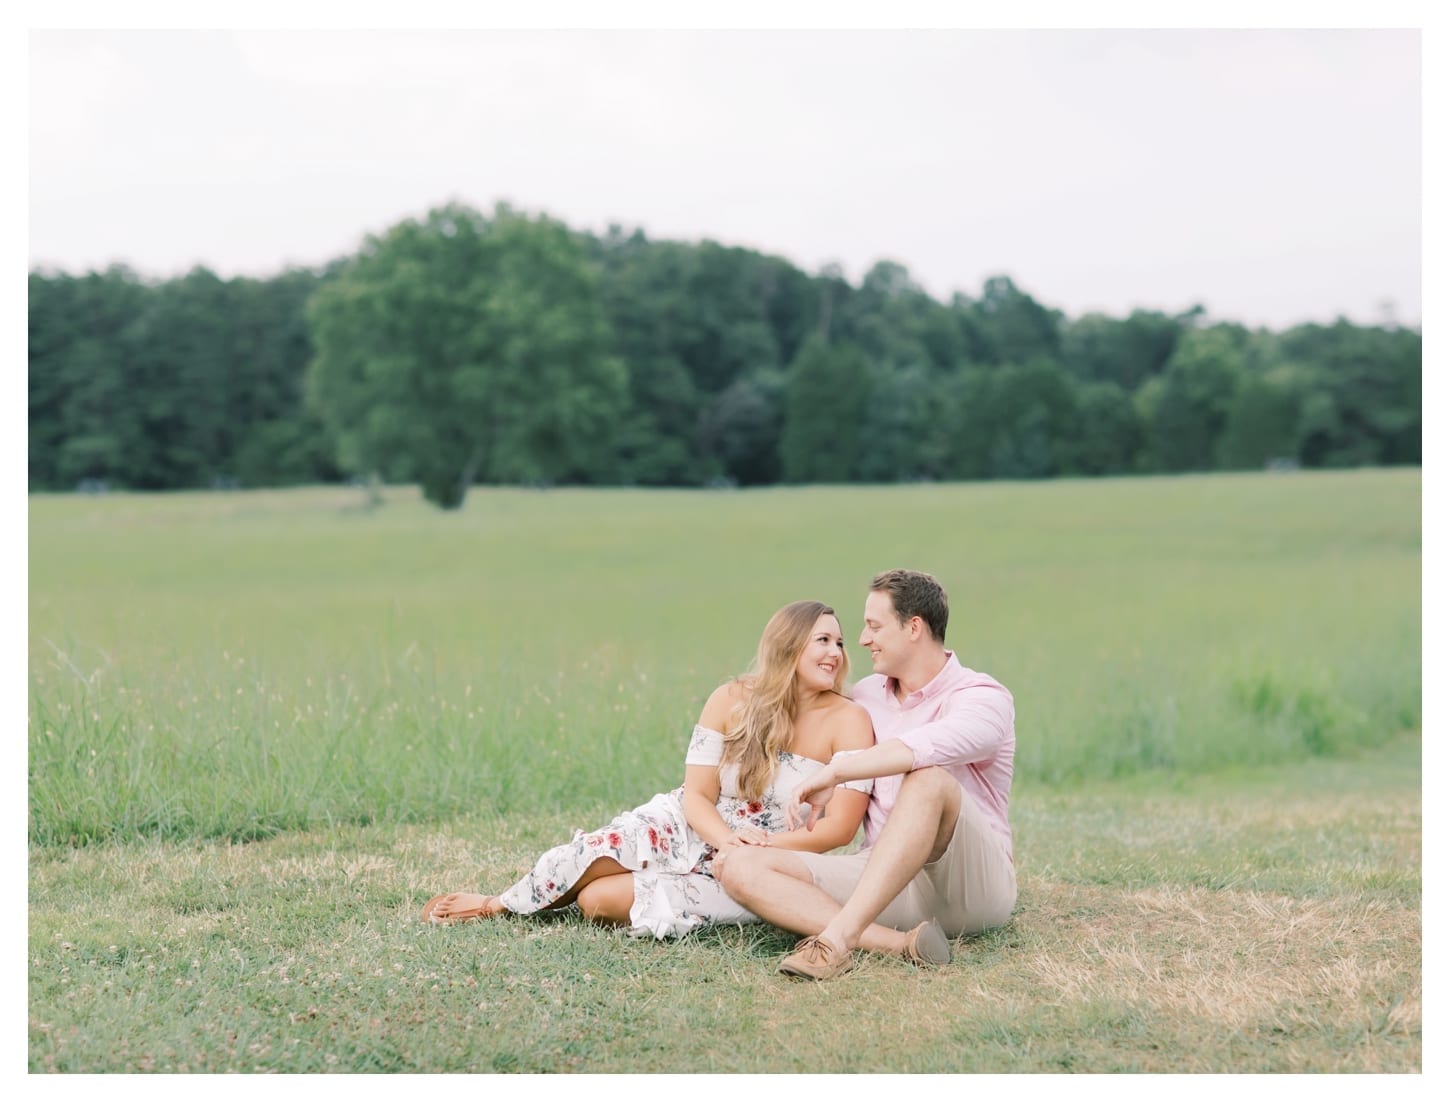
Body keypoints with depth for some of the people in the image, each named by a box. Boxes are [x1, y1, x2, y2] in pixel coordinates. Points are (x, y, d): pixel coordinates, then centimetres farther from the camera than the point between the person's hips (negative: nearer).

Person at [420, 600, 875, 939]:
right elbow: (696, 795, -6)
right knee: (595, 851, -24)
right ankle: (497, 902, 4)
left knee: (600, 898, -23)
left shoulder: (848, 721, -12)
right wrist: (727, 839, -27)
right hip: (692, 829, 2)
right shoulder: (732, 700, -5)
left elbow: (840, 827, -16)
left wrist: (752, 849, -22)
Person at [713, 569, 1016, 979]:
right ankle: (897, 943, -34)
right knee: (740, 867, -14)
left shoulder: (982, 698, -5)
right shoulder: (866, 695, 16)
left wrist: (833, 772, -30)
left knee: (928, 778, -36)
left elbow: (930, 745, -28)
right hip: (884, 881, 6)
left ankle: (839, 938, -40)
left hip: (973, 882, -6)